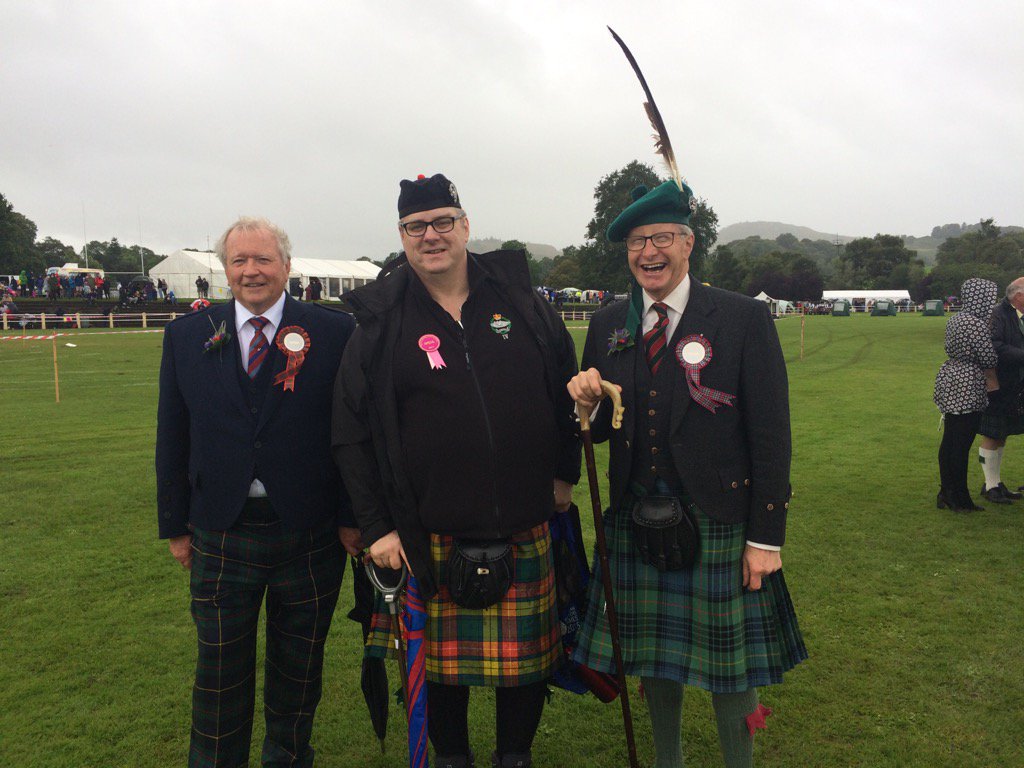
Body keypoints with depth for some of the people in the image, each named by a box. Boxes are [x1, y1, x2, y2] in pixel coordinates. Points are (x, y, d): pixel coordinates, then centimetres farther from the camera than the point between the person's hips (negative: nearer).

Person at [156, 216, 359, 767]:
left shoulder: (333, 332, -4)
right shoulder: (187, 336, 3)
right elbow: (173, 438, 7)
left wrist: (352, 516, -6)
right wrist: (175, 525, 6)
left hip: (310, 536, -1)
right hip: (221, 535, 1)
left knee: (298, 668, 16)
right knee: (220, 670, 13)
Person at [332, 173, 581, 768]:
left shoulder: (519, 298, 1)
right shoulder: (381, 324, -4)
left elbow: (565, 385, 11)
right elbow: (351, 436, -1)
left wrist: (565, 473, 9)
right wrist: (377, 526, -5)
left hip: (526, 526, 2)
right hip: (431, 535, -1)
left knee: (527, 657, 14)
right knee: (441, 659, 13)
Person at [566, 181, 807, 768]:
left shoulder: (745, 319, -7)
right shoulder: (608, 327, 5)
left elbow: (771, 435, -8)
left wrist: (766, 537, -11)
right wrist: (587, 402, -13)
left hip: (717, 524, -3)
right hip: (638, 523, 4)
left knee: (727, 665, 9)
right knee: (654, 656, 17)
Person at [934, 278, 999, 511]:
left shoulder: (955, 320, 11)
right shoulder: (977, 325, -18)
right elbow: (990, 360, -14)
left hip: (949, 379, 10)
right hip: (967, 388, -10)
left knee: (949, 440, 13)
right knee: (961, 445, -3)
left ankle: (946, 493, 21)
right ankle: (959, 499, 4)